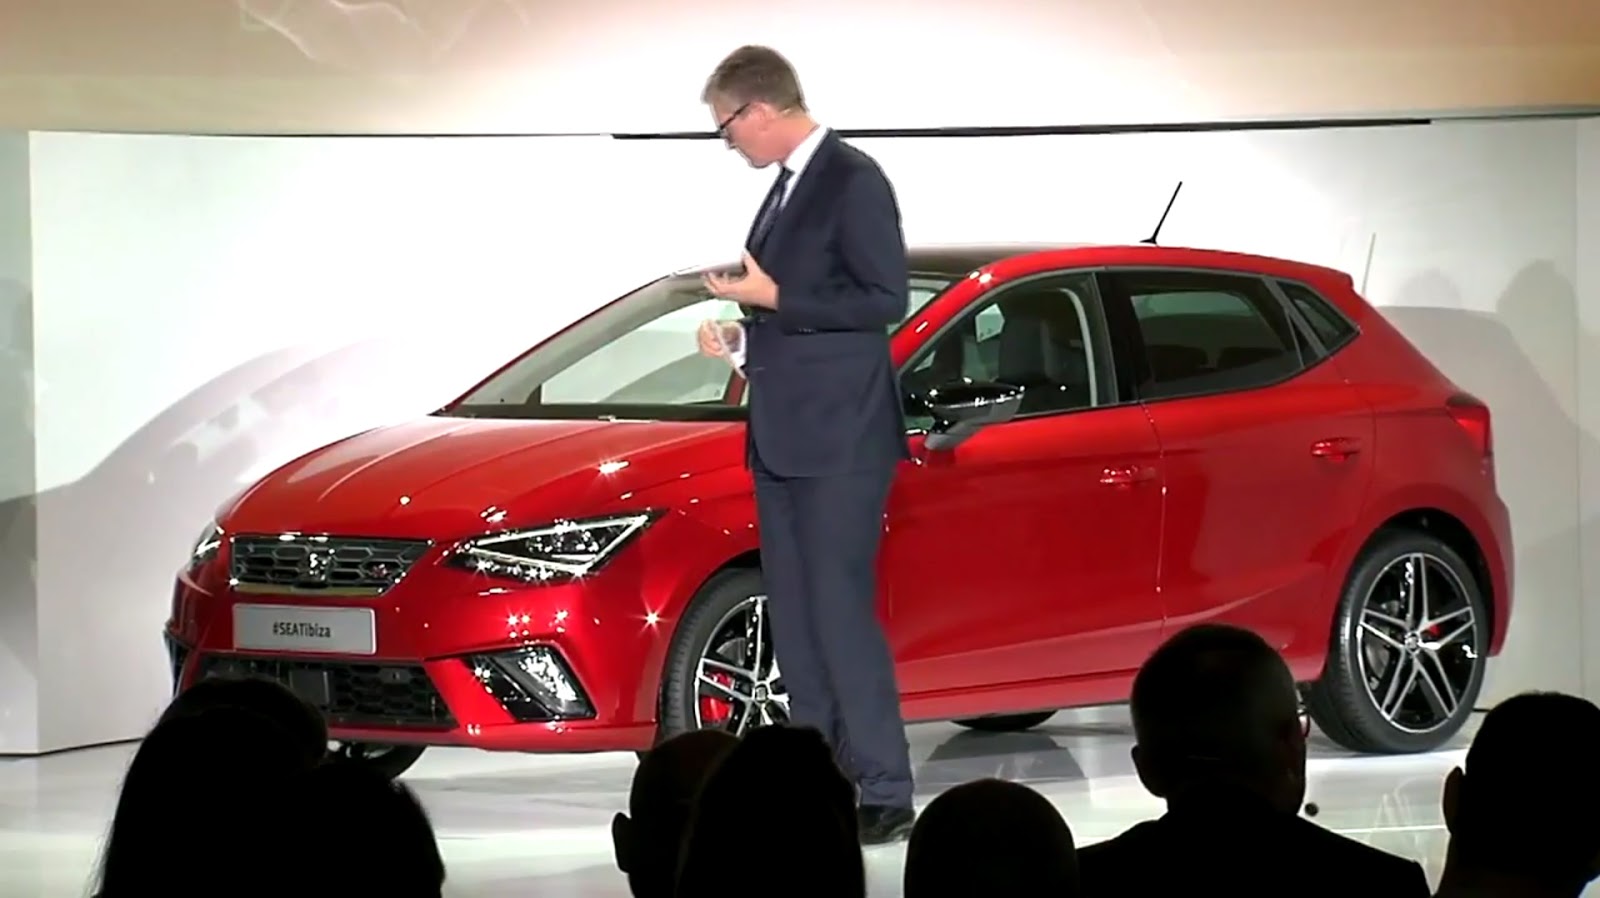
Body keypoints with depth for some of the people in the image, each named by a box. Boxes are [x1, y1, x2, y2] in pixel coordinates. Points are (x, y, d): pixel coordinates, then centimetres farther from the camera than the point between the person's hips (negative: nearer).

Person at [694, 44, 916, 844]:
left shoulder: (853, 183, -11)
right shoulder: (788, 187, 16)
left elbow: (885, 301, -17)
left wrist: (771, 297, -17)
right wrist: (746, 330, 13)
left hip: (840, 440, -9)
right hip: (783, 437, 9)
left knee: (841, 611, -11)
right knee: (794, 617, 10)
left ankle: (885, 795, -8)